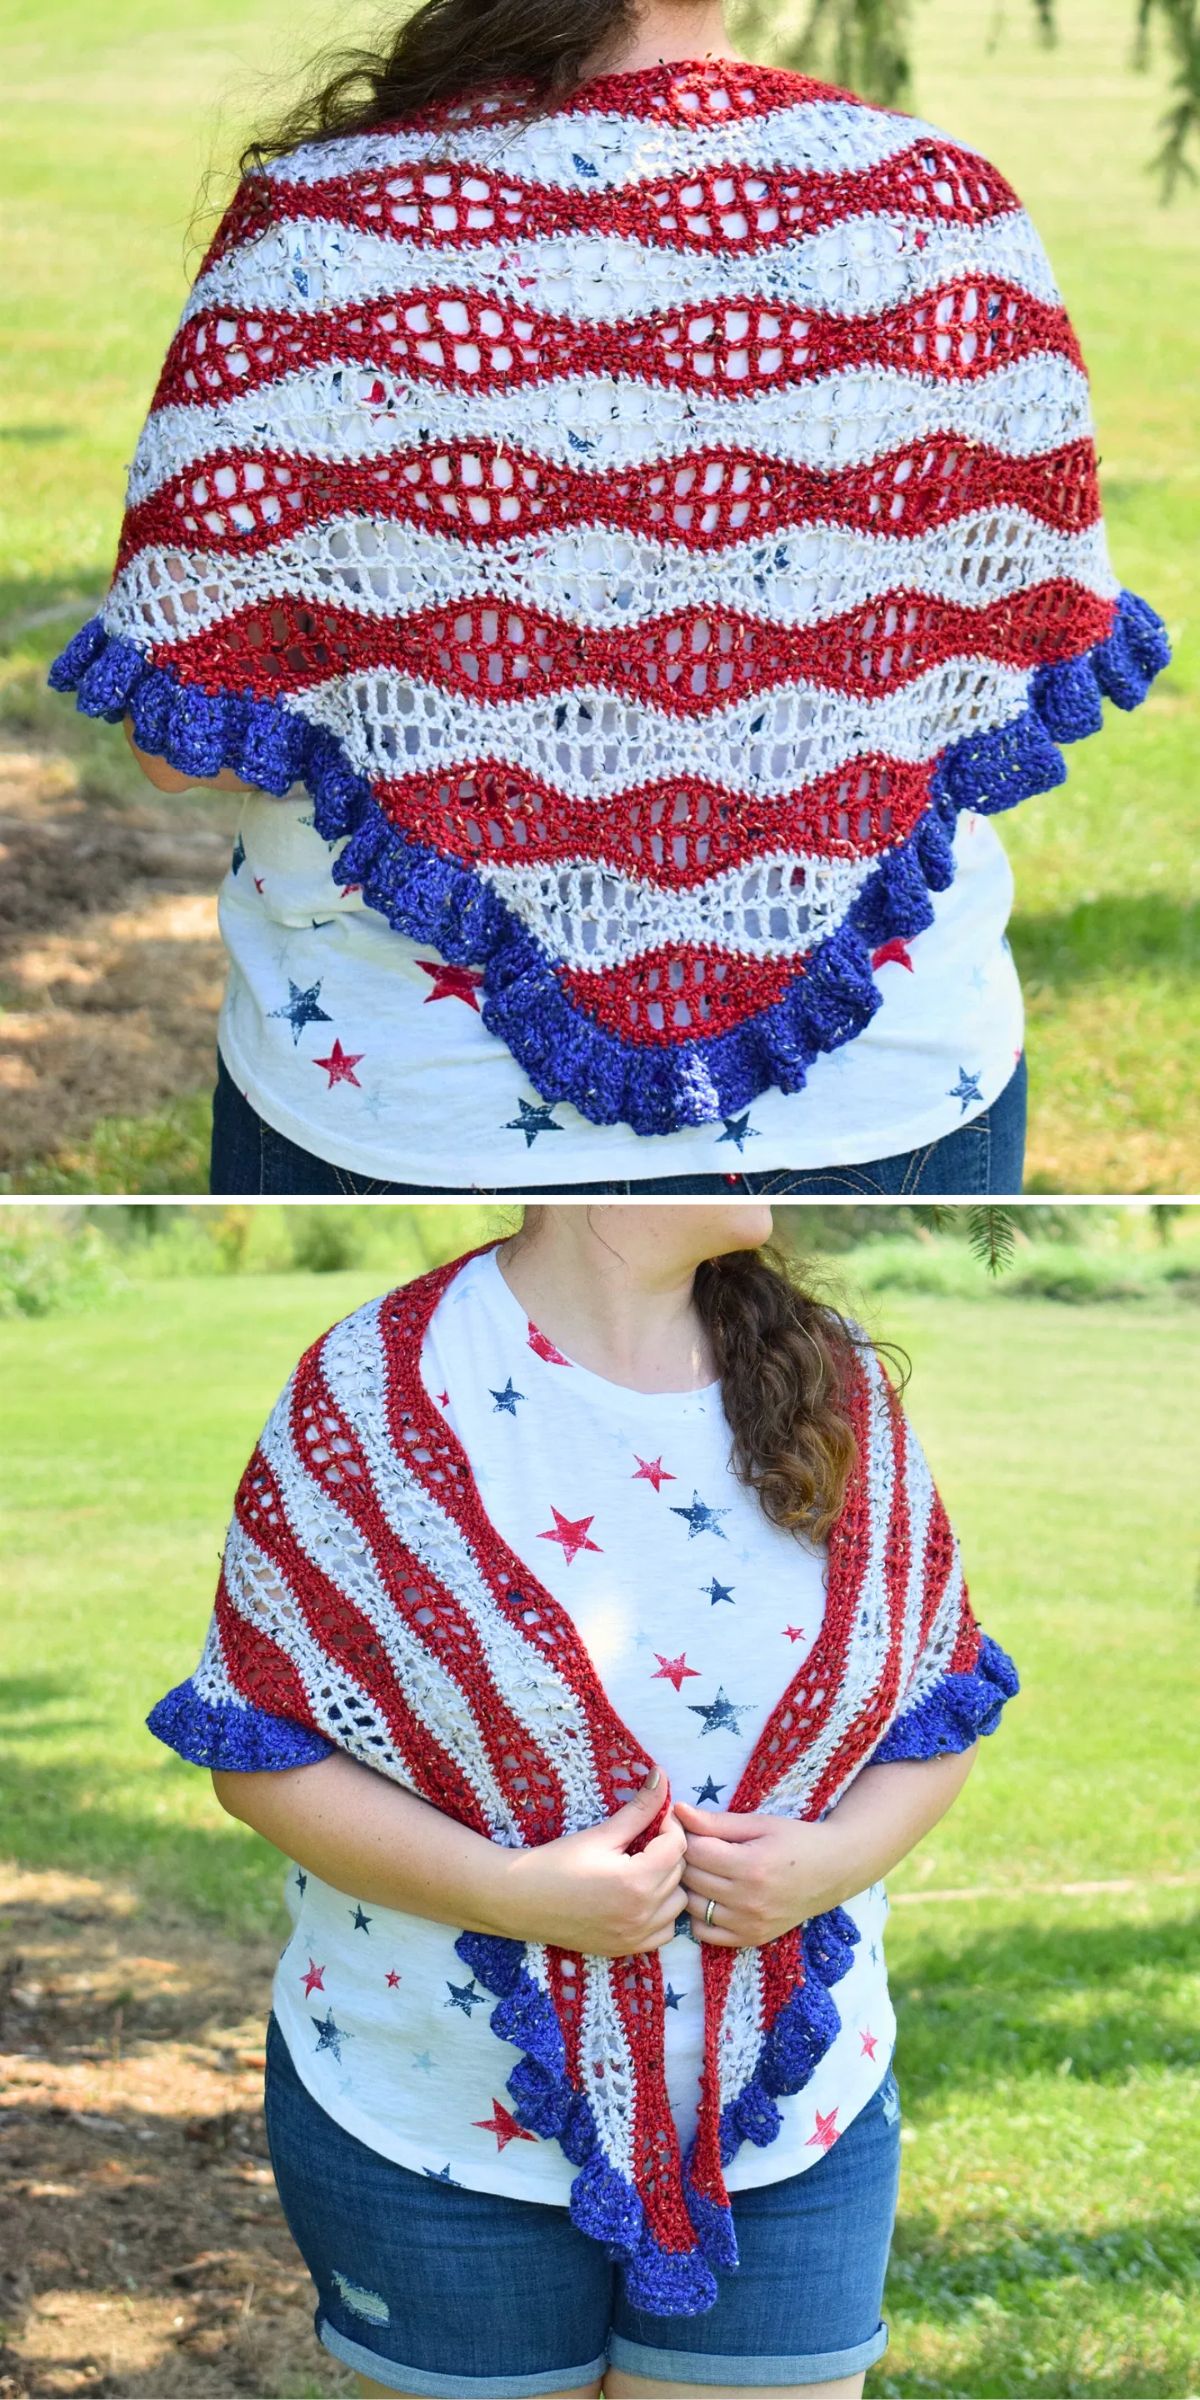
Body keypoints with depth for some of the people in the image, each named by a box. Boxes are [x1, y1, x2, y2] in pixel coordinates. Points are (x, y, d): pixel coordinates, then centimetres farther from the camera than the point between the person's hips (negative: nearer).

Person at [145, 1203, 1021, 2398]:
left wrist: (837, 1857, -12)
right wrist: (513, 1894, -21)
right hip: (440, 2121, -3)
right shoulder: (382, 1387, -10)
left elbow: (941, 1710, 9)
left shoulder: (836, 1383, 3)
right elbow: (259, 1751, -10)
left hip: (788, 2113, 3)